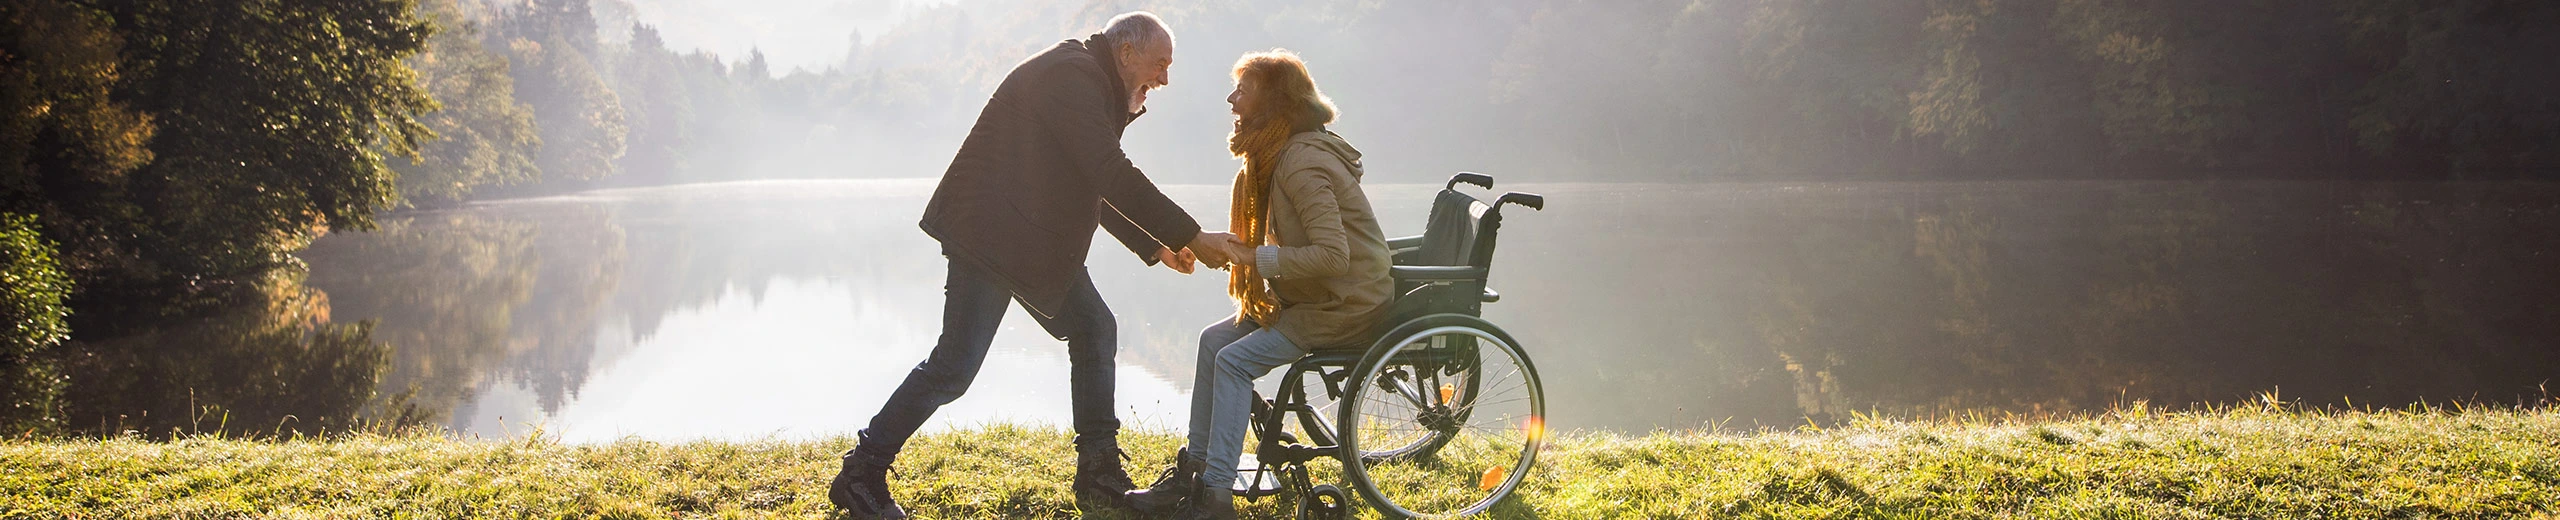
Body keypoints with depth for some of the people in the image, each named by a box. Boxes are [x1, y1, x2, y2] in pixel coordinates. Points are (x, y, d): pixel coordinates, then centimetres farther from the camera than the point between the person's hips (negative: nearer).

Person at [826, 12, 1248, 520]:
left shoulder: (1093, 85, 17)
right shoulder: (1072, 74, -16)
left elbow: (1098, 190, 25)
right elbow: (1112, 175, -24)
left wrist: (1154, 247, 18)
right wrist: (1192, 237, -21)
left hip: (1039, 242, 11)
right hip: (990, 235, -11)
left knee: (1094, 330, 8)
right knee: (956, 365, -10)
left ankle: (1099, 472, 14)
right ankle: (861, 474, 0)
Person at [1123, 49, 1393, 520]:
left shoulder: (1303, 163, -22)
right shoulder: (1279, 156, 11)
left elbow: (1332, 255, -29)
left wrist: (1253, 257, -25)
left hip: (1348, 305, -10)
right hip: (1316, 298, 10)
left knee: (1234, 360, -18)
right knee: (1214, 339, 4)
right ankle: (1192, 472, 9)